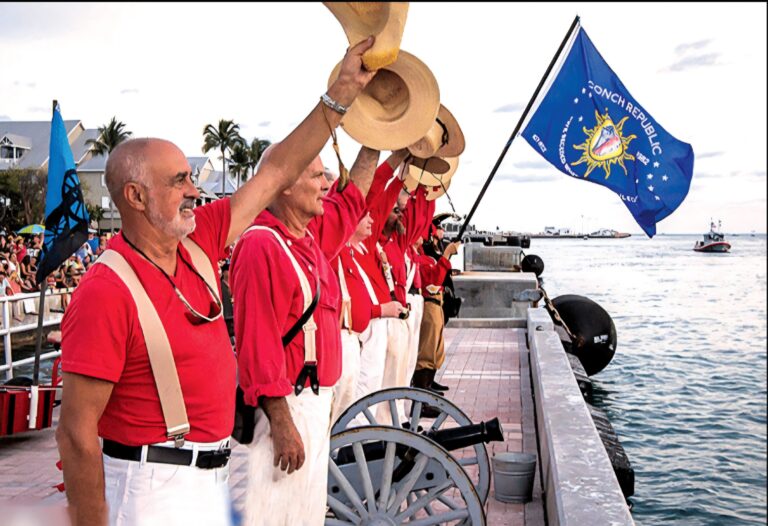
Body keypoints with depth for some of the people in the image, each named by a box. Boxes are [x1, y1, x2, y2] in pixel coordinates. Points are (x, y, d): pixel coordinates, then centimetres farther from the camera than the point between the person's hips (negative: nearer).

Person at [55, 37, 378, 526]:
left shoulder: (198, 244, 0)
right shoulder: (105, 293, -22)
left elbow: (276, 172, 4)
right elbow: (77, 434, -20)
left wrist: (344, 90, 3)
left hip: (214, 475, 8)